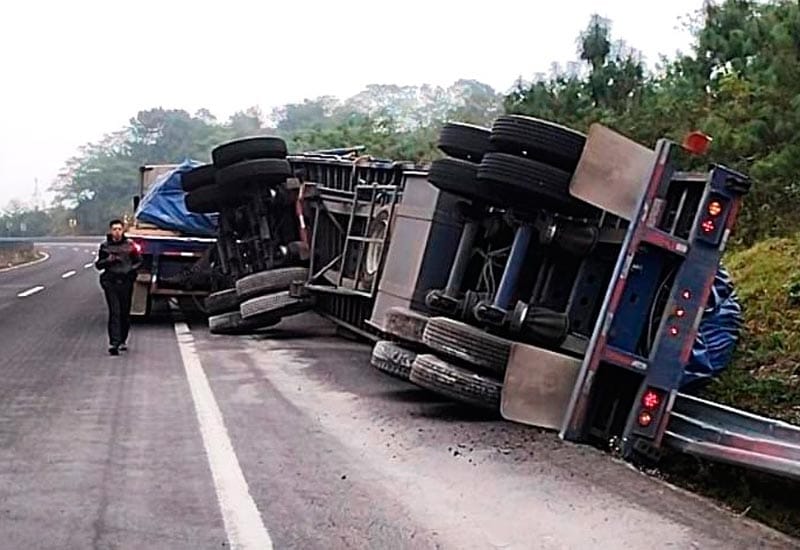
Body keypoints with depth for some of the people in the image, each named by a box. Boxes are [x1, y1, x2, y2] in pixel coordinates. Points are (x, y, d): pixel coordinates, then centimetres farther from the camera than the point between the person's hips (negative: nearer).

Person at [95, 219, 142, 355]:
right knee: (114, 312, -11)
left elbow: (138, 261, 12)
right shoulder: (105, 246, 5)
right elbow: (98, 265, 10)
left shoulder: (129, 245, 4)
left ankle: (123, 341, 24)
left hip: (126, 282, 1)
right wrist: (107, 260, -10)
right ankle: (113, 343, -15)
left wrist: (131, 270, -6)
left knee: (125, 313, 9)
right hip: (110, 282, -1)